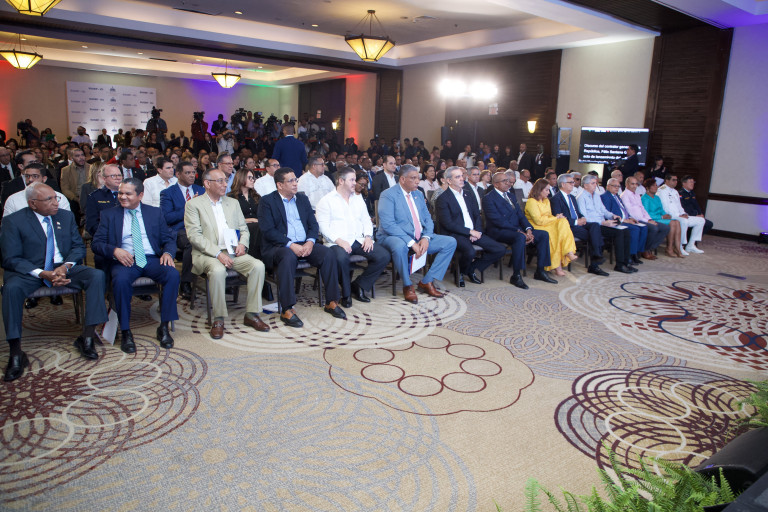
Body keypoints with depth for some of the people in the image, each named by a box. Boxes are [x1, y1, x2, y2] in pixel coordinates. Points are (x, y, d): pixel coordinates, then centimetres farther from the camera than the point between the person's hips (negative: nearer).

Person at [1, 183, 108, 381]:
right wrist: (42, 274, -24)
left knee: (97, 276, -23)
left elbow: (78, 246, 7)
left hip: (63, 268, 3)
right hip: (29, 272, -3)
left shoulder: (66, 216, 9)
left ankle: (87, 337, -22)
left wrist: (66, 266, -14)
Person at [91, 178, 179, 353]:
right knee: (121, 280, -35)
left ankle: (164, 327, -18)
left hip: (152, 259, 1)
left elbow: (169, 239, 13)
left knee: (173, 274, -29)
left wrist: (168, 253, -10)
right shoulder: (109, 215, 13)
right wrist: (115, 250, -15)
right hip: (124, 260, -1)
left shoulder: (155, 212, 16)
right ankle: (125, 332, -20)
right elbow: (96, 243, 6)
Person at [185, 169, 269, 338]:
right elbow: (194, 235, -7)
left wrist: (242, 244, -3)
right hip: (207, 254, -4)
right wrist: (218, 253, -18)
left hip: (234, 253, 4)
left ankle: (251, 314, -14)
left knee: (258, 265, -23)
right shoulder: (193, 204, 4)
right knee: (217, 270, -37)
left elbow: (244, 229, 21)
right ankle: (218, 319, -20)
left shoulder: (233, 203, 20)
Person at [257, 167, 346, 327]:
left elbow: (313, 224, 12)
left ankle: (331, 302, -13)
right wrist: (291, 245, -20)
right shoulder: (267, 201, 1)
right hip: (278, 247, -5)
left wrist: (310, 242, -10)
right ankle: (287, 310, -33)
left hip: (304, 245, 5)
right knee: (288, 256, -37)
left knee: (326, 252, -22)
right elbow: (267, 230, -11)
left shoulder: (302, 199, 18)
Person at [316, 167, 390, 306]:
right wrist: (339, 241, -19)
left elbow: (366, 220, 21)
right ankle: (346, 293, -12)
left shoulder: (358, 198, 24)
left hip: (359, 240, 6)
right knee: (341, 257, -39)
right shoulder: (327, 200, 5)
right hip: (338, 242, -5)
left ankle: (358, 286, -1)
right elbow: (323, 226, -5)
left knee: (384, 255, -17)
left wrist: (368, 236, 0)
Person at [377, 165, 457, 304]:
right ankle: (407, 286, -17)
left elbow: (427, 218, 12)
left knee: (450, 242, -4)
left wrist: (426, 238, -10)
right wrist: (411, 243, -26)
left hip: (420, 239, 7)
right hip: (395, 237, -7)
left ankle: (426, 282, -1)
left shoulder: (418, 194, 14)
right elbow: (388, 225, -21)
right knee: (399, 246, -42)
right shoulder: (388, 195, -10)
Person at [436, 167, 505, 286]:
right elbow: (448, 224, -13)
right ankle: (460, 272, -3)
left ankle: (472, 268, 10)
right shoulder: (443, 199, -5)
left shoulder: (469, 194, 17)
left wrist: (477, 231, -3)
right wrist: (470, 232, -15)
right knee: (470, 251, -37)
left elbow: (477, 216, 17)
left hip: (474, 232, 7)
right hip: (454, 234, -7)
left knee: (500, 249, -7)